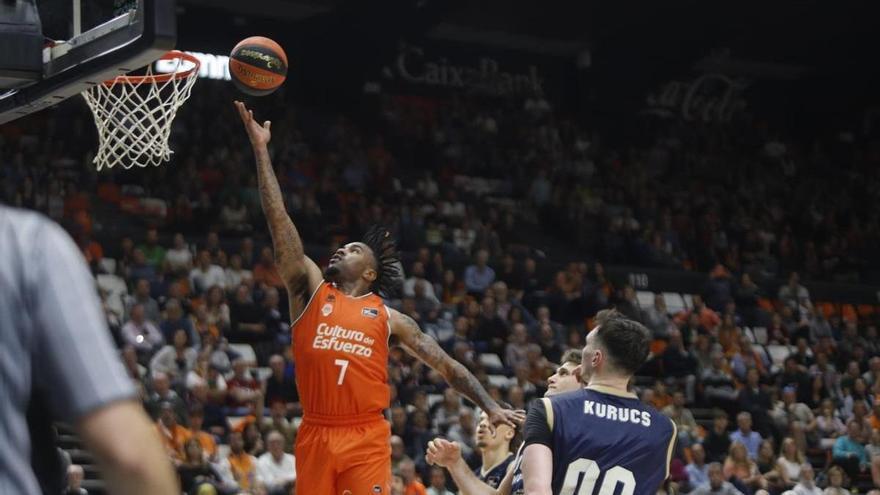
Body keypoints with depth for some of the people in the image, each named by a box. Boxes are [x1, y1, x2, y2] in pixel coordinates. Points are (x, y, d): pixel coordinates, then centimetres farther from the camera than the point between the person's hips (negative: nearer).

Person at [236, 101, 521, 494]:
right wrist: (261, 149, 2)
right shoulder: (311, 292, 12)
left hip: (367, 438, -1)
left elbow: (447, 365, 12)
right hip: (316, 435, 2)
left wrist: (490, 407, -1)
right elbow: (278, 219, 7)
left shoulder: (389, 318, 12)